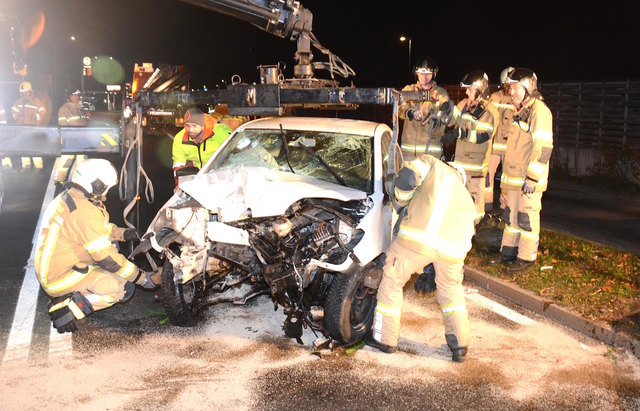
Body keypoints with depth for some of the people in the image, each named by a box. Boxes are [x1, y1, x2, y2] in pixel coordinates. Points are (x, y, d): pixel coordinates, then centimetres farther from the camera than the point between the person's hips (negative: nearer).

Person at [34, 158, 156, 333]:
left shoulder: (67, 198, 6)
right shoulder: (85, 212, -24)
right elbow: (106, 257, -22)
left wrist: (121, 233, 14)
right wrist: (141, 277, -14)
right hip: (62, 279, -10)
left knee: (111, 246, 21)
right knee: (125, 289, -11)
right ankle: (68, 307, -13)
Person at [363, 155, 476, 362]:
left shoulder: (433, 165, 21)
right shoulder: (466, 198, 34)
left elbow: (407, 176, 3)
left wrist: (403, 199, 23)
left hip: (417, 237, -4)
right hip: (452, 248, 4)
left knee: (391, 281, 18)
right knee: (451, 289, 30)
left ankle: (385, 338, 28)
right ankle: (459, 345, 30)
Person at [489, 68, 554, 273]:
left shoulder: (539, 111, -13)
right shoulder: (521, 111, 17)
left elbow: (543, 147, -19)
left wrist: (532, 178, -22)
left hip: (528, 179, -9)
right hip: (514, 177, 9)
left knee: (527, 218, -1)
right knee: (511, 215, 14)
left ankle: (526, 257, 9)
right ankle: (508, 252, 24)